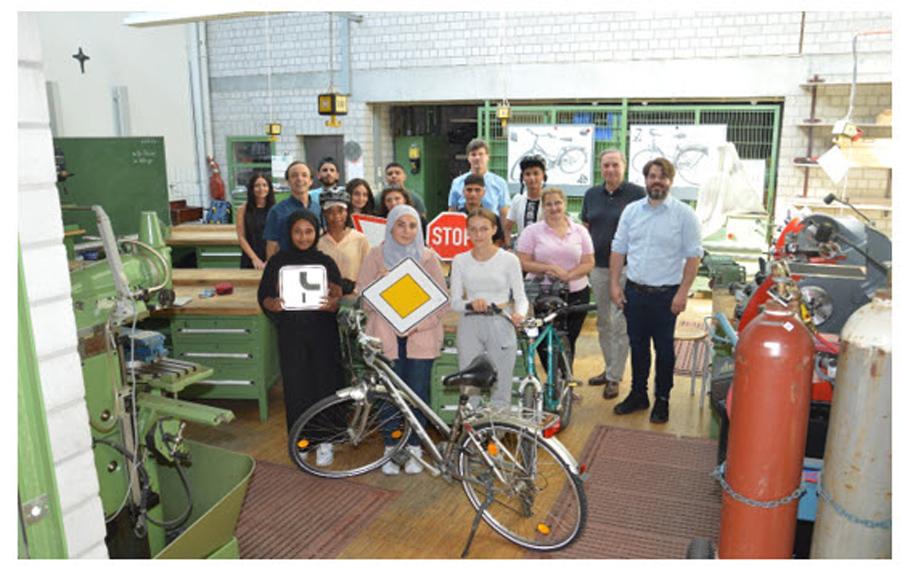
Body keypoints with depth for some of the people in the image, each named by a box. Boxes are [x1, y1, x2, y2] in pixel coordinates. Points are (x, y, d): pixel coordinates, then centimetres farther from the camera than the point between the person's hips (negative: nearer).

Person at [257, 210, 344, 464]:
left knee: (325, 384, 2)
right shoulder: (278, 261, 2)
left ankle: (324, 440, 18)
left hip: (323, 333, 0)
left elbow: (339, 299, -1)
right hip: (291, 334, 0)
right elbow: (263, 295, 3)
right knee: (296, 386, 3)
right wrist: (273, 304, -20)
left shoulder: (326, 262, 1)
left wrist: (332, 303, -25)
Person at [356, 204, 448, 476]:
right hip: (386, 335, 0)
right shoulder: (376, 256, 6)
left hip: (420, 336, 0)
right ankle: (391, 448, 18)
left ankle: (414, 448, 20)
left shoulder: (428, 257, 6)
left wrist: (420, 324, -10)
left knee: (417, 393, 1)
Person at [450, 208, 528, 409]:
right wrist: (471, 304, -18)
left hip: (501, 324, -1)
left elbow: (520, 296, 1)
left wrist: (519, 313, -20)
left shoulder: (509, 259, 0)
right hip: (469, 325, 2)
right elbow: (454, 301, 3)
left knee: (501, 386, 2)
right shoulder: (460, 261, 5)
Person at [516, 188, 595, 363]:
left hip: (576, 294, 2)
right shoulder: (532, 231, 1)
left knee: (568, 342, 7)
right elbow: (523, 262, -5)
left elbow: (588, 263, 3)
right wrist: (547, 268, -19)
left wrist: (568, 275, -14)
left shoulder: (579, 230, 7)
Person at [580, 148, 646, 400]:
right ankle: (610, 368, 29)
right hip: (598, 266, 5)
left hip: (626, 268, -5)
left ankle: (614, 377, 8)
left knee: (620, 324, -2)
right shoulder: (592, 194, 11)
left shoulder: (637, 194, -4)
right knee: (603, 322, 14)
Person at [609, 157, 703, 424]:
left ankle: (662, 400, 22)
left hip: (666, 294, -3)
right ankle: (638, 394, 29)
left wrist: (683, 293, -12)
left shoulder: (684, 214, -5)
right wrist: (614, 284, 2)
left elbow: (693, 255, -6)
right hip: (634, 291, 4)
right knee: (637, 346, 14)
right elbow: (618, 249, 9)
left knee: (664, 349, 7)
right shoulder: (631, 210, 6)